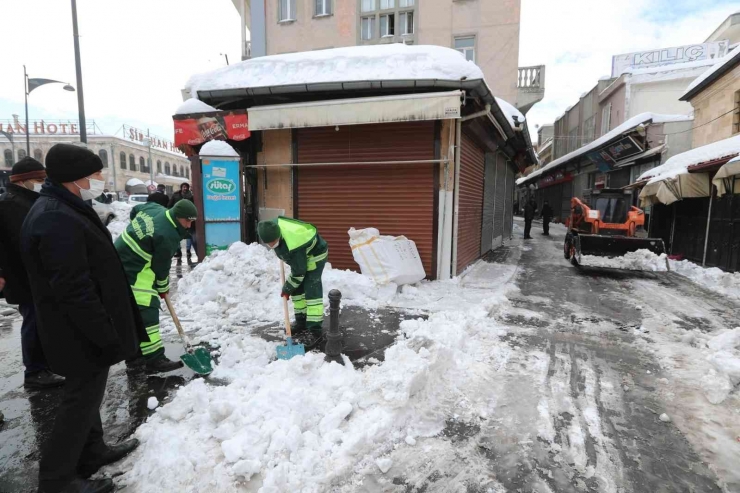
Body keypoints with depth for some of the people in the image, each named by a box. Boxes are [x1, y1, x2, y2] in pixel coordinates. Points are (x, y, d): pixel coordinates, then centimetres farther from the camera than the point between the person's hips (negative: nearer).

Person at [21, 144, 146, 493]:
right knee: (82, 400, 5)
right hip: (81, 333, -11)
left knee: (85, 394, 22)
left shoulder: (64, 210, 9)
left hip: (82, 330, 11)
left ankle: (91, 452, 41)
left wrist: (105, 331, 21)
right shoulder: (58, 221, -26)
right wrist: (108, 337, -22)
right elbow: (75, 292, -28)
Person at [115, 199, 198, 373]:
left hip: (121, 261, 11)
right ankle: (155, 359, -6)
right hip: (132, 270, -11)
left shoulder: (153, 207, 1)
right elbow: (161, 266, -13)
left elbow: (134, 211, 22)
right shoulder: (166, 236, -24)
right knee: (146, 312, -9)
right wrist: (163, 288, 3)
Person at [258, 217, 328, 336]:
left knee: (312, 291, -15)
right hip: (299, 256, 9)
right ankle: (301, 321, 21)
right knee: (297, 288, 10)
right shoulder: (273, 227, -20)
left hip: (314, 256, -9)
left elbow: (299, 272, -28)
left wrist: (287, 288, -15)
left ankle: (315, 328, -12)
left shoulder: (294, 245, -41)